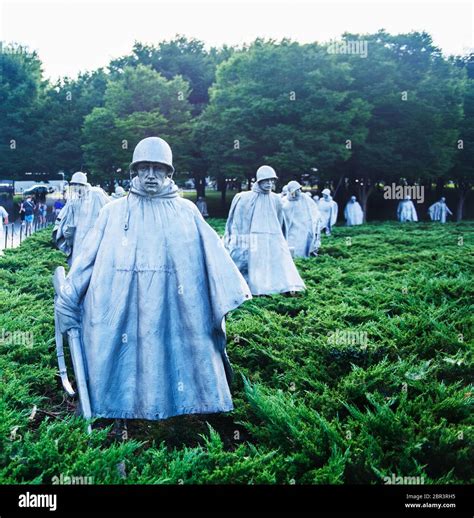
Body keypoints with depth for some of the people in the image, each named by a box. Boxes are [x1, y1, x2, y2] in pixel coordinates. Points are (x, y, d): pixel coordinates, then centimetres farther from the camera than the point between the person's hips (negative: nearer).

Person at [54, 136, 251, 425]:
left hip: (172, 310, 0)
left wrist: (233, 291, -5)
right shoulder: (114, 211, 6)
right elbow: (88, 256, 5)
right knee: (126, 356, 4)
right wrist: (68, 299, 4)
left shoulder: (187, 211, 6)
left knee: (174, 351, 5)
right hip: (122, 309, 0)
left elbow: (213, 251, 2)